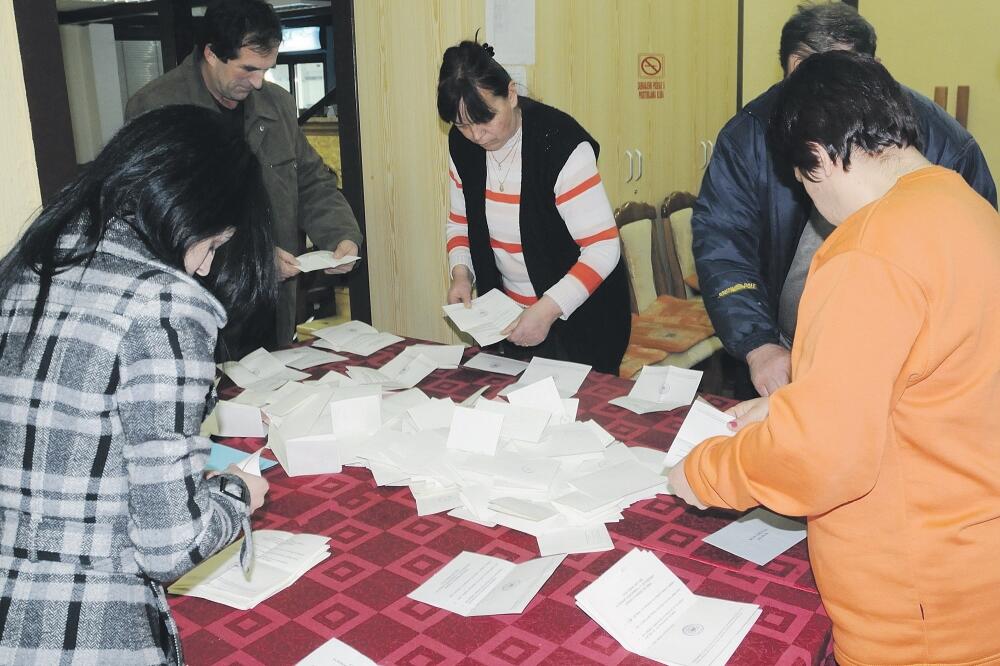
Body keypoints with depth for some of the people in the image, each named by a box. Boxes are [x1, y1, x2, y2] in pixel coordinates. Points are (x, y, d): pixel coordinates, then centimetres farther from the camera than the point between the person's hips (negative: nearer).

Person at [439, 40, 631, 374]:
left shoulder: (561, 145, -23)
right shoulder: (463, 144, -4)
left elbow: (602, 248, -24)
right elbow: (461, 222, 11)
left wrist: (549, 309, -33)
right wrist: (461, 273, -9)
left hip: (579, 318, -5)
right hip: (507, 315, 6)